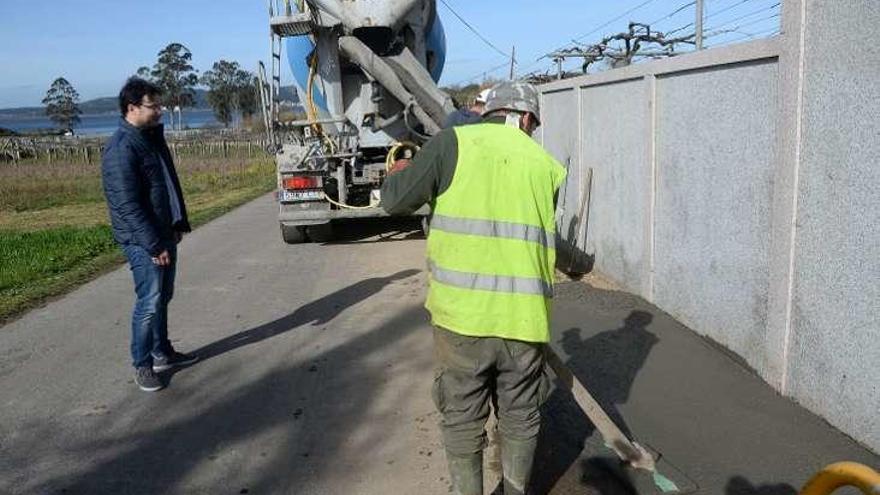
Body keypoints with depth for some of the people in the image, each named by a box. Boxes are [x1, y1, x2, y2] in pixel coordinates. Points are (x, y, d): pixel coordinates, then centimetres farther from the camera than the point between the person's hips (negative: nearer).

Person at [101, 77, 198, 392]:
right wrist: (153, 245, -22)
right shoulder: (121, 148, -18)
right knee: (150, 302, -4)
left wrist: (179, 223, 16)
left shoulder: (153, 136, 11)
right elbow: (128, 205, -22)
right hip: (142, 241, -9)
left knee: (163, 297, 16)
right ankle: (142, 365, 10)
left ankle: (162, 353, 30)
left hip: (165, 234, 9)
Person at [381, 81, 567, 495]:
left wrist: (400, 172, 20)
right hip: (525, 318, 3)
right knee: (520, 421, 21)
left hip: (462, 316, -2)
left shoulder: (455, 142, -2)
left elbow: (395, 201, 0)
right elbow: (557, 246, 11)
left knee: (463, 421, 17)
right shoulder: (548, 166, 7)